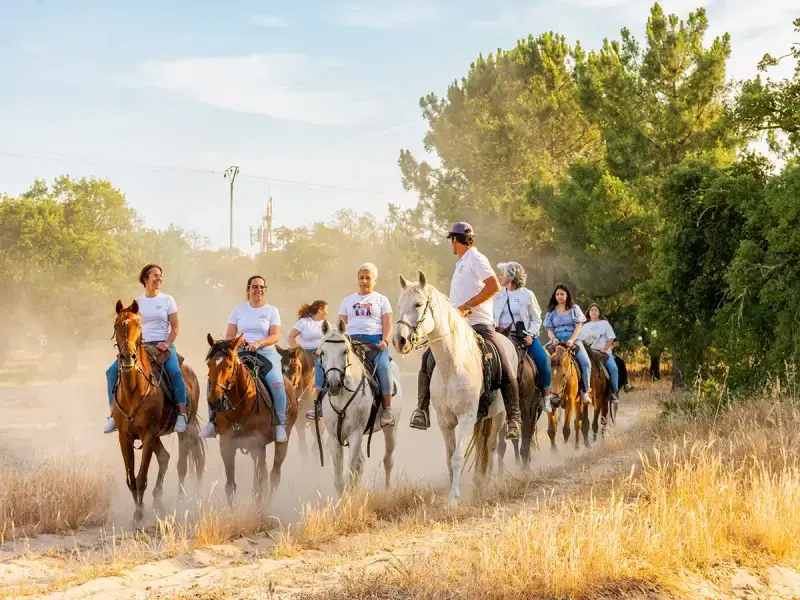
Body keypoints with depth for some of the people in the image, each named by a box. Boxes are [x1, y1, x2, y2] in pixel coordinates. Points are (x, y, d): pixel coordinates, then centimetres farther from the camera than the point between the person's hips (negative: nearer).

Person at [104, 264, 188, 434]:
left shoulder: (167, 300, 5)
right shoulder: (137, 302, 10)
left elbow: (175, 327, 2)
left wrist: (166, 344, -13)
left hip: (164, 345, -3)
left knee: (175, 372, -34)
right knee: (112, 371, -13)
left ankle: (182, 414, -27)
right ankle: (114, 415, -6)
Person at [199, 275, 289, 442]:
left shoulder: (272, 311, 7)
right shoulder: (239, 310, 13)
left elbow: (275, 336, -3)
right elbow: (229, 336, 11)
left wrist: (258, 343, -21)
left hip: (266, 352, -2)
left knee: (276, 382, -31)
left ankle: (280, 424, -16)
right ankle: (213, 420, -8)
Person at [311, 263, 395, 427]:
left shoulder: (381, 300, 15)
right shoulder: (348, 300, 22)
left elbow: (388, 324, 7)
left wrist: (385, 341, -12)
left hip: (374, 340, -3)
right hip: (350, 340, 3)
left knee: (383, 365, -35)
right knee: (321, 359, -20)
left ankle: (387, 409, -27)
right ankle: (318, 403, -19)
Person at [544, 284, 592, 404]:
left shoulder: (574, 308, 9)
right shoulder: (551, 312, 14)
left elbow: (579, 327, 1)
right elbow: (549, 329, 10)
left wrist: (571, 340, -16)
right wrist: (553, 338, -14)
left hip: (573, 339, -2)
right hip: (557, 340, 2)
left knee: (586, 362, -25)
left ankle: (585, 391, -13)